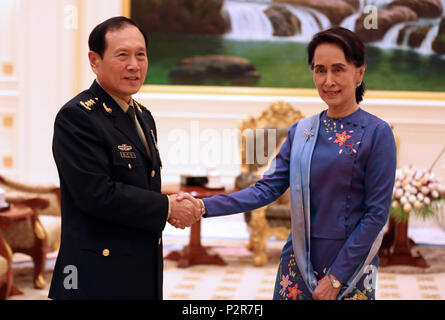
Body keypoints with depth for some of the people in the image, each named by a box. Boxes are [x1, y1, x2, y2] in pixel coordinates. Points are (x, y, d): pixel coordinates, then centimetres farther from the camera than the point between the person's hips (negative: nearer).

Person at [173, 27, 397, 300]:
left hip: (350, 266, -4)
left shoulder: (377, 134, -8)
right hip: (299, 263, 4)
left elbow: (377, 213, -9)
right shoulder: (301, 132, 6)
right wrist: (204, 207, -12)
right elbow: (268, 188, 1)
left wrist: (336, 278, -11)